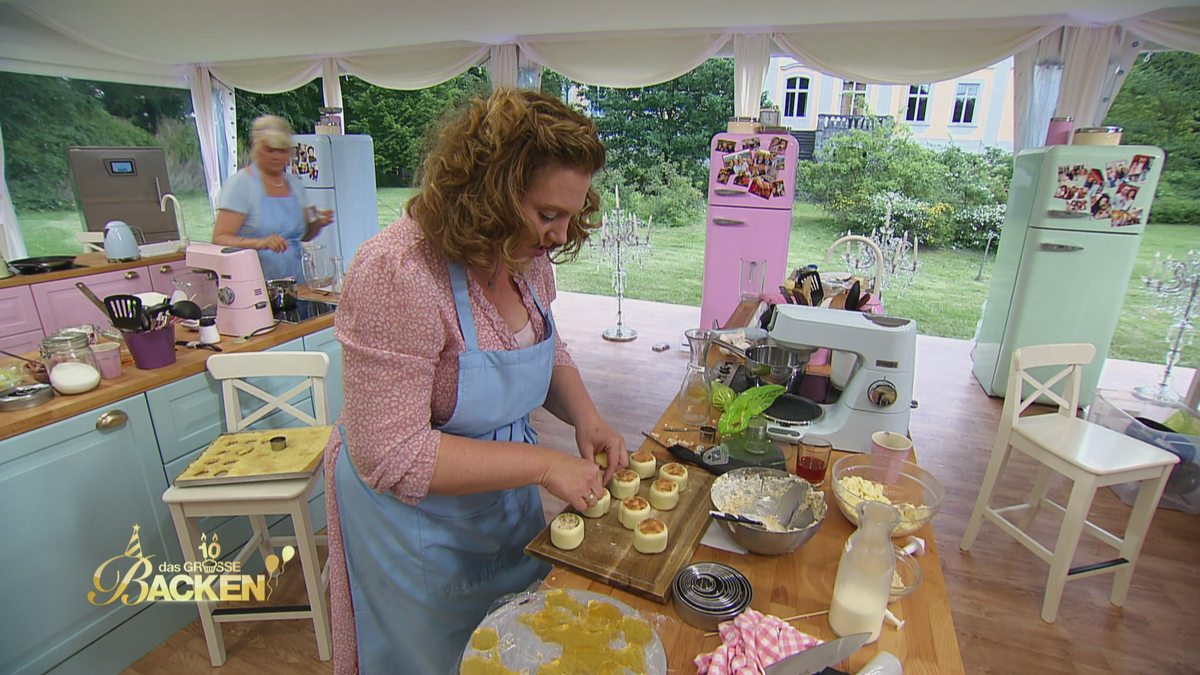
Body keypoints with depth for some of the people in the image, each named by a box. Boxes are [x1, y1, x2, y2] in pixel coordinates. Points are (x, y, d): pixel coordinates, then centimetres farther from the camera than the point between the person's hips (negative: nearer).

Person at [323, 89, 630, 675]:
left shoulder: (526, 257, -8)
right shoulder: (397, 274, -30)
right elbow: (391, 456, -28)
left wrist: (585, 417, -9)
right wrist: (543, 464, -27)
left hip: (504, 493, 7)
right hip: (415, 518, -6)